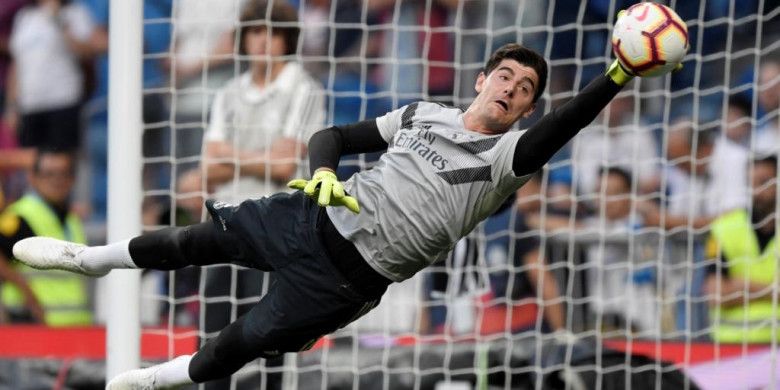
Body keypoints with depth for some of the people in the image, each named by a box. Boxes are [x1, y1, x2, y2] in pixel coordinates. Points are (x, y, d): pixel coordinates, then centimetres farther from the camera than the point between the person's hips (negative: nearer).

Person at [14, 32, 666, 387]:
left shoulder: (506, 157, -9)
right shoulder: (423, 114, 7)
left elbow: (561, 128, -30)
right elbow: (333, 136, 12)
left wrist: (618, 77, -46)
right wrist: (324, 170, -13)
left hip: (353, 275, -4)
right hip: (320, 218, 4)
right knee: (207, 237, 8)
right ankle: (91, 259, 32)